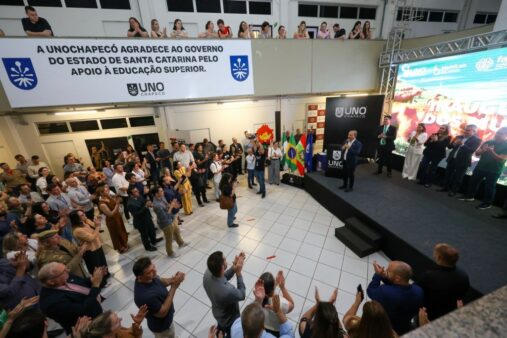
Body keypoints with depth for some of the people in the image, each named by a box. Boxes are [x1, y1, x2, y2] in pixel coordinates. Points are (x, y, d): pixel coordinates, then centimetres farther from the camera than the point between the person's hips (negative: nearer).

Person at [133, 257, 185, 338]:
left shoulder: (149, 277, -22)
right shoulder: (146, 296, -44)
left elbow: (160, 281, -2)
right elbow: (162, 312, -30)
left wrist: (172, 279, -22)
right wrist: (174, 287, -34)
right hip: (160, 325, -6)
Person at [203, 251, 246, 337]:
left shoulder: (207, 273, -29)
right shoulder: (227, 291, -48)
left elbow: (223, 277, -9)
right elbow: (242, 295, -26)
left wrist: (234, 267, -21)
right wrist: (238, 273, -29)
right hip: (229, 320, -5)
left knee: (221, 327, 37)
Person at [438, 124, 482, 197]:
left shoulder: (477, 140, -5)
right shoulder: (459, 137, 9)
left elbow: (472, 150, -17)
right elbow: (449, 146, 8)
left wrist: (462, 144, -24)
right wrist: (454, 143, -13)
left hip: (463, 161, -5)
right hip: (452, 159, 5)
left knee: (458, 177, 4)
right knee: (448, 174, 11)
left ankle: (453, 190, 13)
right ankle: (446, 187, 23)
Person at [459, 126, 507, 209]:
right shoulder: (488, 142, 6)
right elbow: (477, 153, 7)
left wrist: (491, 151, -29)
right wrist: (482, 150, -15)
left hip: (494, 170, -5)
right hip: (480, 167, 5)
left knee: (489, 186, 2)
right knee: (473, 181, 10)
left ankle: (487, 203, 13)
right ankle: (469, 196, 25)